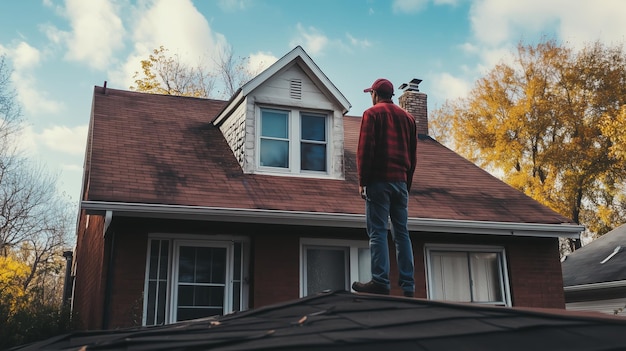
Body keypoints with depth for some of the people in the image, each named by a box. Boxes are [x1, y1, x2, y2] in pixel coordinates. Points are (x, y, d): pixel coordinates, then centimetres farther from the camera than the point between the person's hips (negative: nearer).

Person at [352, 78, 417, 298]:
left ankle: (380, 282, -14)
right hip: (401, 181, 5)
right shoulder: (407, 117, 18)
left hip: (379, 180, -5)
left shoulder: (372, 113, 1)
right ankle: (408, 286, 3)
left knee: (378, 232, -7)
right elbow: (413, 154, 17)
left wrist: (362, 181, -5)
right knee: (402, 233, 5)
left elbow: (365, 149, -8)